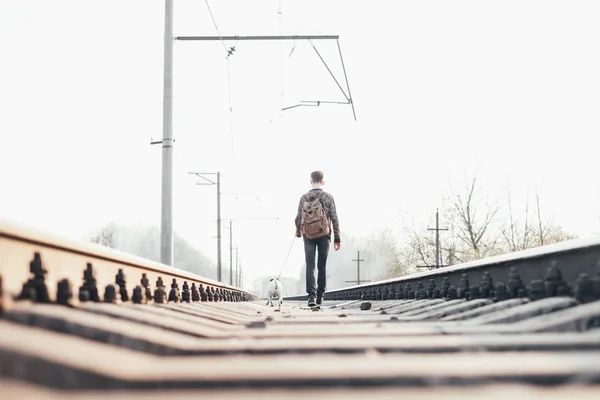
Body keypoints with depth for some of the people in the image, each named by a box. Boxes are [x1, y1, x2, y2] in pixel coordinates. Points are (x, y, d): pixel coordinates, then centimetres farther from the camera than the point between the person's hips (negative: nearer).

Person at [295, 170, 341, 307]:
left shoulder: (304, 197, 0)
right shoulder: (328, 197, -3)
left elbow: (298, 218, 4)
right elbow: (334, 219, -5)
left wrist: (298, 232, 24)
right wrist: (337, 238, 0)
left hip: (308, 235, 0)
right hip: (324, 235, 0)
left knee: (310, 265, -3)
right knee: (322, 266, 11)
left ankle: (311, 295, -18)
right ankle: (320, 295, 15)